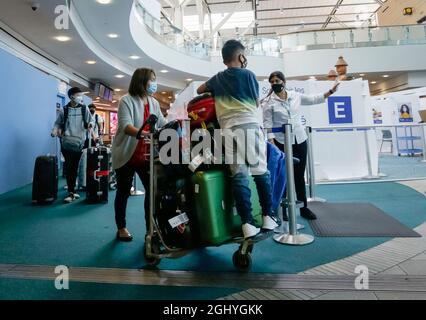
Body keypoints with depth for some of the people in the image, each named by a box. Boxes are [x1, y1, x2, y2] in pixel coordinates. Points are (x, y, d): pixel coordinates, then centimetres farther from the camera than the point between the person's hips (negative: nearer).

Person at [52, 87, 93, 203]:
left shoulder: (84, 109, 6)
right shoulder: (64, 110, 2)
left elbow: (90, 121, 11)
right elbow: (58, 123, 7)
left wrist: (90, 124, -12)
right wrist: (55, 131, -13)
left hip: (79, 142, 2)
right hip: (67, 143, -1)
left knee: (75, 167, 9)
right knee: (69, 167, -4)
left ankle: (72, 190, 23)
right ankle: (71, 193, 2)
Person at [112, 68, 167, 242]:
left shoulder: (154, 103, 11)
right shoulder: (127, 100, -10)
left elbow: (162, 123, 6)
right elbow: (125, 125, -24)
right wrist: (141, 133, -41)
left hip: (146, 156, 5)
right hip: (126, 155, -5)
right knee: (124, 192, 8)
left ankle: (151, 227, 14)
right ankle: (121, 228, 23)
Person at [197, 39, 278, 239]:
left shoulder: (217, 78, 20)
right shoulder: (248, 74, 10)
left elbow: (199, 90, 36)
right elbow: (256, 102, 16)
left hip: (229, 129, 3)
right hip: (250, 125, -2)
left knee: (239, 176, -3)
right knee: (261, 172, 5)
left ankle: (247, 224, -7)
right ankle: (268, 217, 9)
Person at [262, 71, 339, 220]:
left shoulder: (295, 95, 9)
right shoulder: (268, 102, -3)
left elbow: (313, 99, 21)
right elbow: (267, 123, -8)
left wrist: (330, 92, 16)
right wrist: (271, 142, -17)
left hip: (300, 140, 4)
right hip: (281, 142, -4)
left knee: (300, 175, 10)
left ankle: (304, 208, 21)